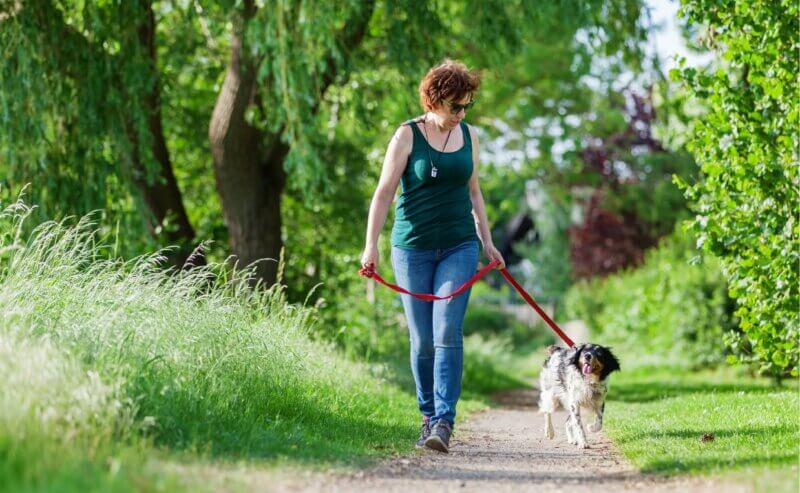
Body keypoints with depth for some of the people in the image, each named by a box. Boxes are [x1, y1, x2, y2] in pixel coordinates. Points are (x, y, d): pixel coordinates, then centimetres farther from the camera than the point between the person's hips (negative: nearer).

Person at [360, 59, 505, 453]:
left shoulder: (468, 136, 9)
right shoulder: (408, 135, -4)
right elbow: (384, 191, -8)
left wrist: (487, 242, 17)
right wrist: (371, 245, -16)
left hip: (459, 246, 2)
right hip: (412, 248, -2)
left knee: (447, 332, -12)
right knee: (422, 340, 3)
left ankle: (444, 421, -14)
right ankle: (428, 416, 18)